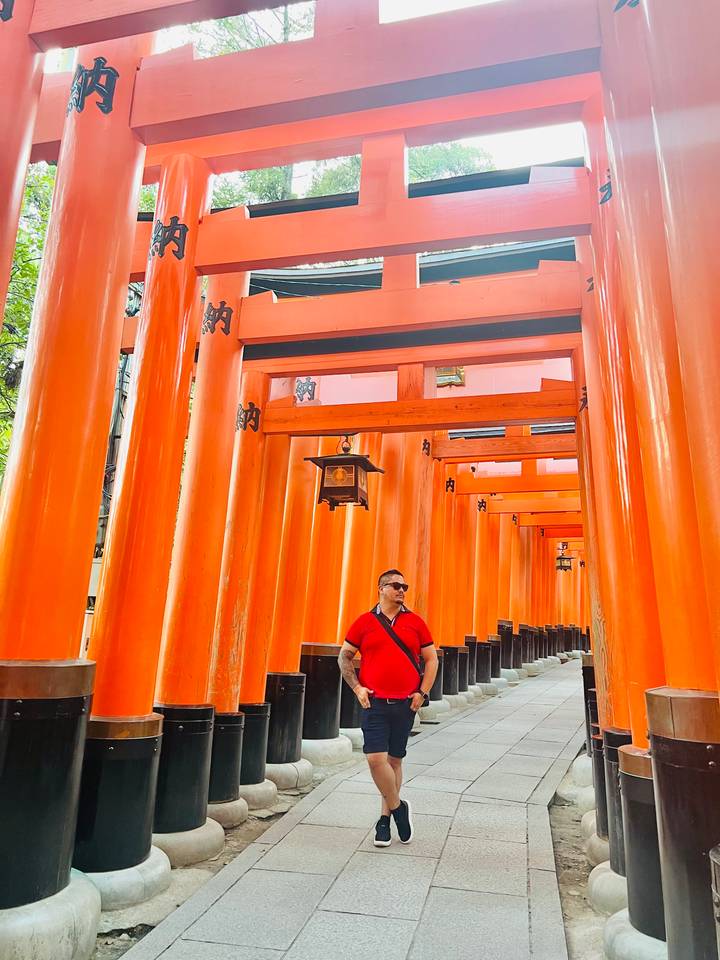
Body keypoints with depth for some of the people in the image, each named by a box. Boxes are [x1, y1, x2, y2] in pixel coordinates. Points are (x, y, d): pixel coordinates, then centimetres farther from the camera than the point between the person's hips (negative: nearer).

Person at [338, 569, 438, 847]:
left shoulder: (415, 622, 4)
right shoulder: (364, 622, 1)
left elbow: (431, 659, 9)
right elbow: (344, 657, 7)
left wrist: (423, 692, -1)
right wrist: (357, 687, -3)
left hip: (406, 704, 1)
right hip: (374, 702, -1)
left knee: (394, 760, 11)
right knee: (376, 758, -10)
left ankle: (385, 818, 27)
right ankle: (398, 808, 14)